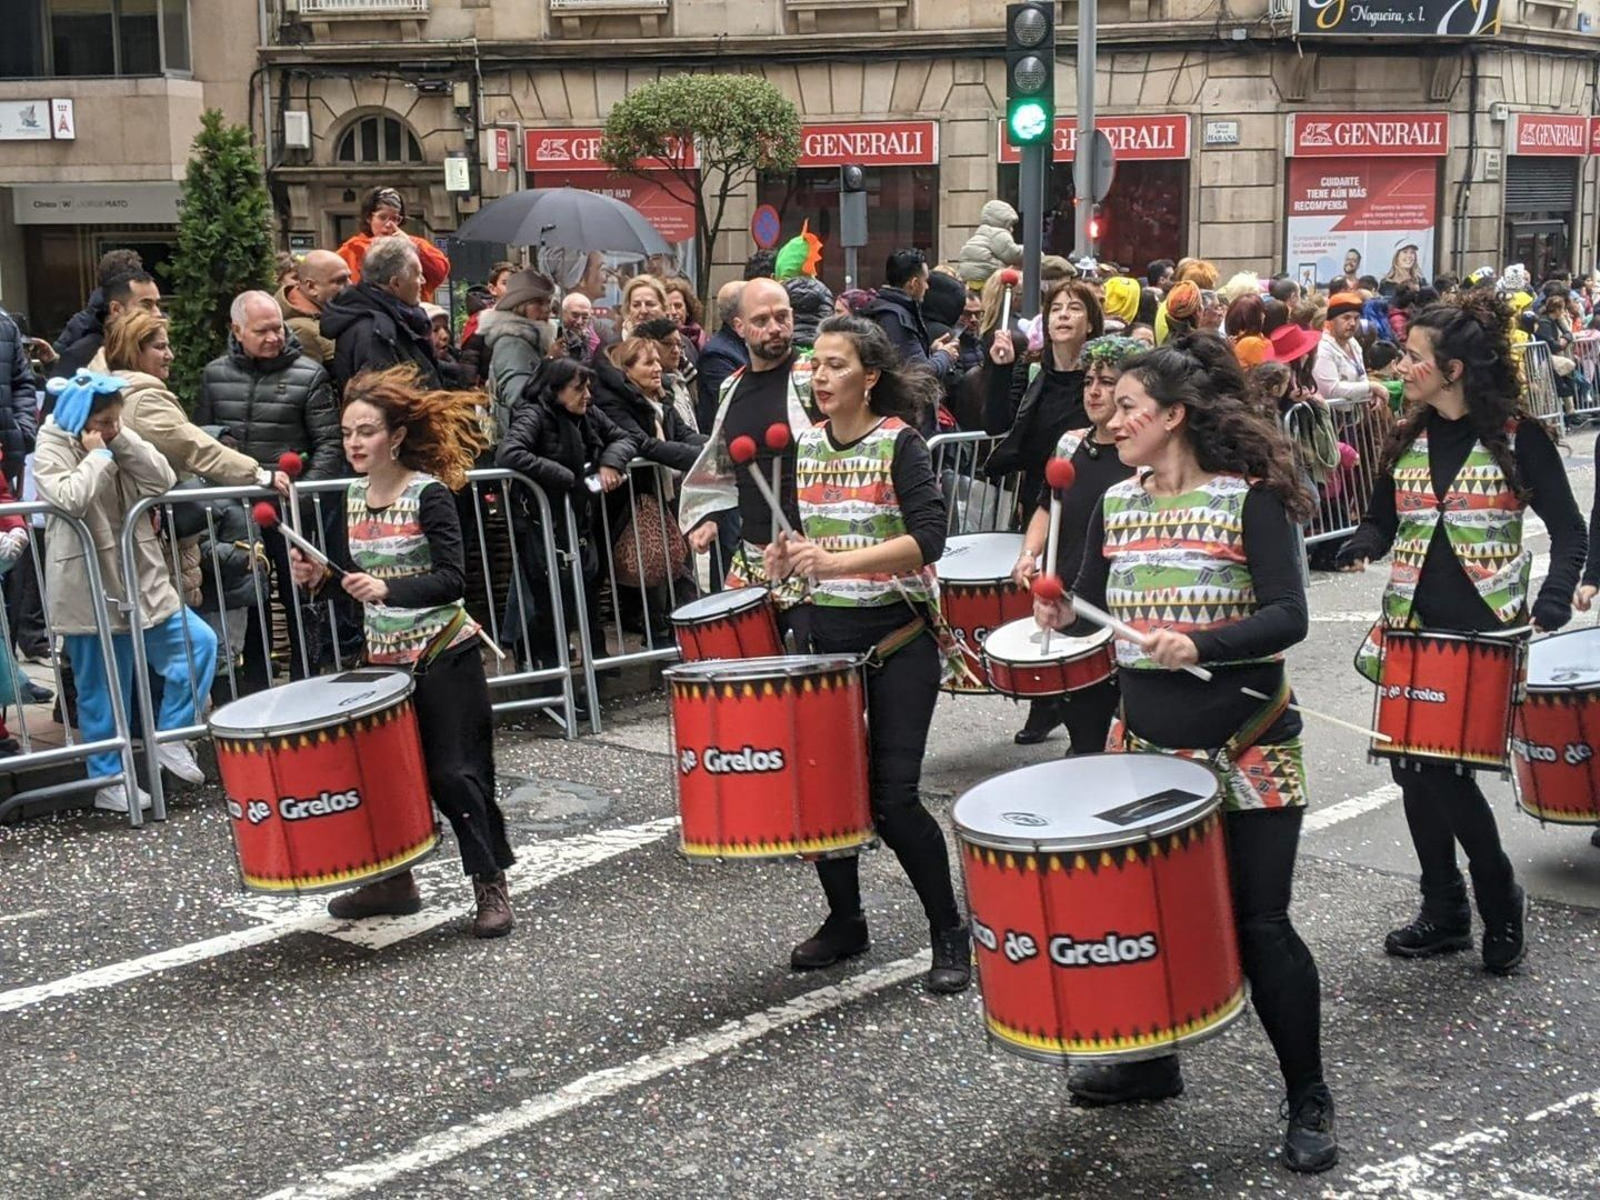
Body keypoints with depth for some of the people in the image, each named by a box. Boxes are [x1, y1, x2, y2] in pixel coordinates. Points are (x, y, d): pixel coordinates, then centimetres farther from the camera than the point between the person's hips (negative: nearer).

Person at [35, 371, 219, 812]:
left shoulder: (118, 444, 9)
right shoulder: (51, 450, -8)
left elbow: (163, 480, -4)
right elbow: (71, 499, -26)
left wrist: (122, 440, -11)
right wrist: (97, 455, -16)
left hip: (139, 582, 6)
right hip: (88, 592, -6)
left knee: (199, 642, -1)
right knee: (103, 692, 3)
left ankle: (170, 736, 13)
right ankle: (108, 781, 16)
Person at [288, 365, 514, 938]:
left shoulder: (429, 494, -14)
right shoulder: (354, 495, 6)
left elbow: (452, 579, -23)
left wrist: (387, 590, -35)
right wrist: (318, 575, -3)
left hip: (443, 655, -7)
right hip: (384, 658, 7)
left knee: (452, 773, -6)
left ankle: (491, 886, 6)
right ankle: (392, 880, 26)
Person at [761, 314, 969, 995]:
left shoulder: (900, 442, -10)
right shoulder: (806, 445, 8)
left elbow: (928, 538, -22)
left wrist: (839, 561, -30)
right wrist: (789, 554, 0)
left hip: (898, 637, -6)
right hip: (827, 632, 6)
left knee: (892, 797, -9)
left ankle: (950, 932, 9)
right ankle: (844, 920, 26)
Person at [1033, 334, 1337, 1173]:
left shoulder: (1249, 498, -12)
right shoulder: (1115, 503, 5)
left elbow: (1288, 617, -19)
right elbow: (1095, 605, 11)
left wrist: (1200, 644, -33)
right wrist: (1062, 614, -11)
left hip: (1245, 751, -5)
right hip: (1146, 742, 5)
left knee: (1257, 924, -2)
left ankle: (1308, 1101, 15)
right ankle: (1150, 1060, 35)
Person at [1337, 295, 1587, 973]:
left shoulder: (1518, 436, -6)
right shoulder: (1407, 437, 8)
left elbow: (1568, 530, -4)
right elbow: (1383, 521, 14)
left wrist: (1555, 596, -20)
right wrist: (1362, 547, -9)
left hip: (1486, 629, -5)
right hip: (1413, 626, 5)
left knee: (1444, 766, -9)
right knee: (1415, 767, 6)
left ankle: (1499, 902, 14)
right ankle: (1444, 913, 22)